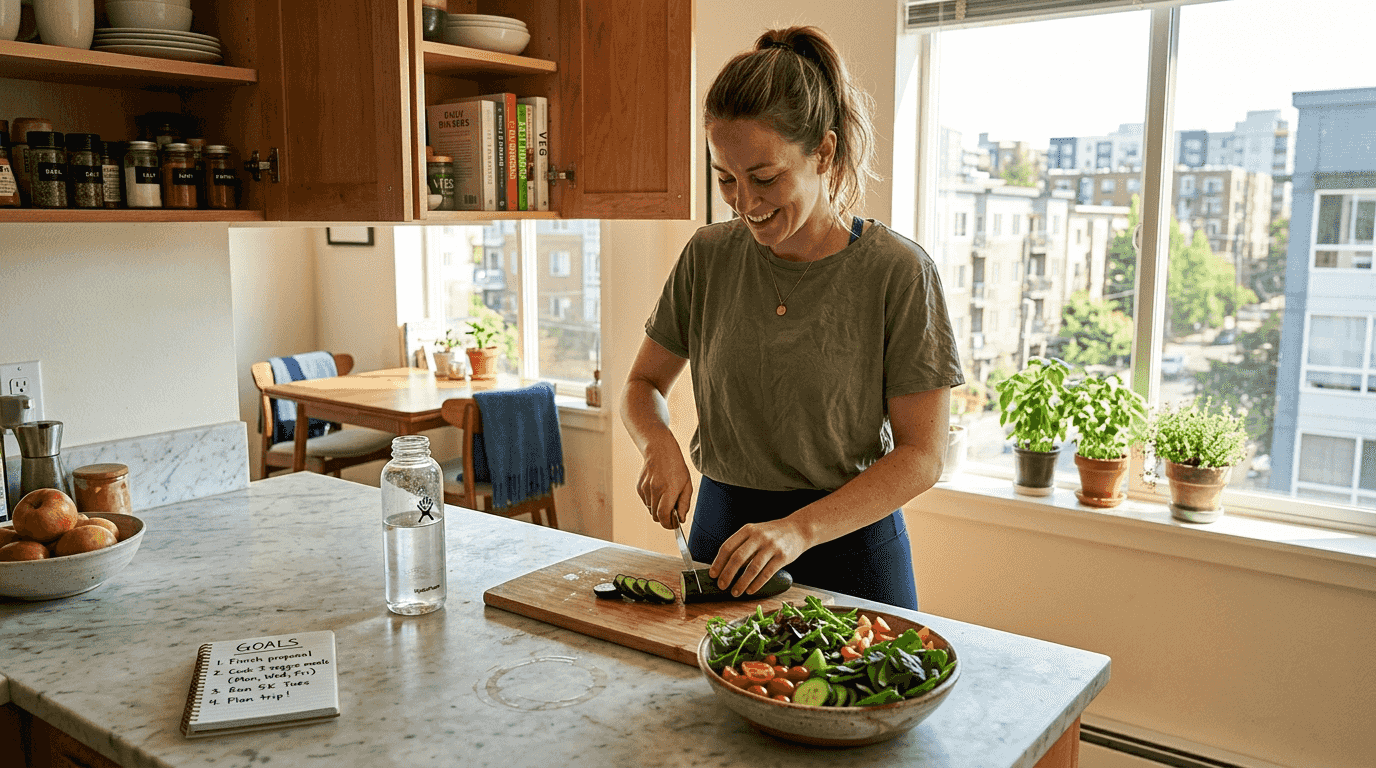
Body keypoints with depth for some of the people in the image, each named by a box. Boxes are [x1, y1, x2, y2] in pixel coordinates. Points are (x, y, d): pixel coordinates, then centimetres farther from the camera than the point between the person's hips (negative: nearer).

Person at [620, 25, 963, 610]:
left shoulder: (898, 272, -14)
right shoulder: (708, 256, -3)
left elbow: (922, 454, -13)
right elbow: (642, 385, 8)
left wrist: (800, 528, -24)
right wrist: (659, 446, -13)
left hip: (850, 547, -3)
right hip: (721, 531, 4)